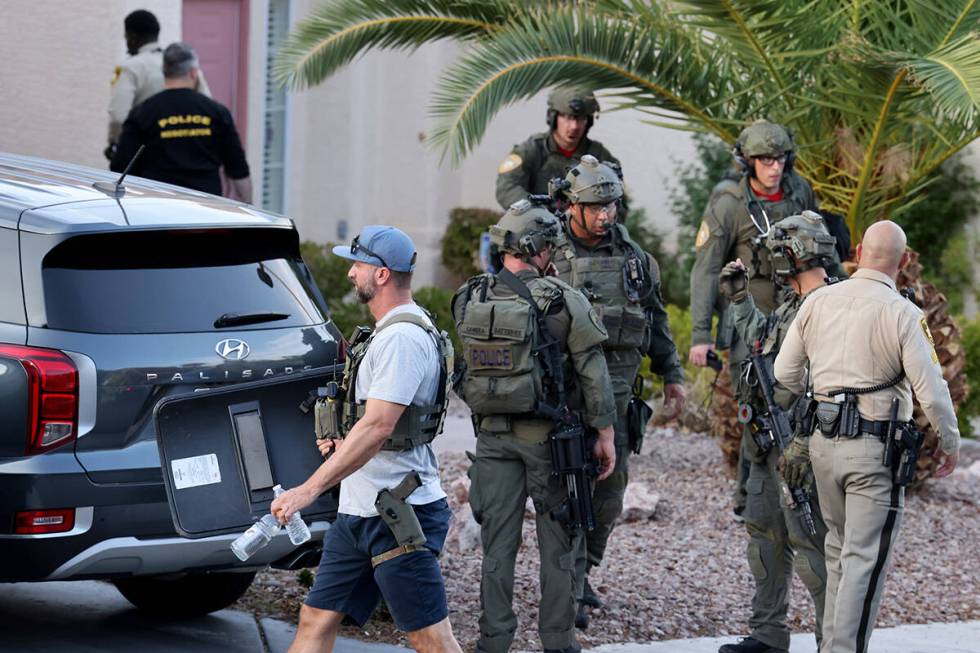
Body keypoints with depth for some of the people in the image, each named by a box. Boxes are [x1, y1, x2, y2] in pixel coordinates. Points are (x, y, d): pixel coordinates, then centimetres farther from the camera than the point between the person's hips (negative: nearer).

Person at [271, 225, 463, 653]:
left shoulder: (401, 338, -17)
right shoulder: (391, 331, 17)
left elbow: (377, 428, -25)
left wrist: (309, 490, -27)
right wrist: (341, 441, 9)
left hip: (400, 515, -10)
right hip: (359, 511, 11)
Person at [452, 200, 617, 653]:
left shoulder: (469, 301, -1)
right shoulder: (565, 302, -11)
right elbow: (593, 373, -8)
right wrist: (604, 433, 0)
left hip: (493, 434, 3)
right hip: (548, 436, -3)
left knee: (497, 543, 9)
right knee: (557, 545, 8)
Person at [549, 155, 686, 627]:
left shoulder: (633, 256, 10)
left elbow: (656, 320, 19)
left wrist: (672, 376, 17)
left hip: (616, 391, 5)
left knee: (610, 491, 9)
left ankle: (582, 573, 26)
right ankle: (567, 593, -1)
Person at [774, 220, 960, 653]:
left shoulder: (819, 301, 2)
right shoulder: (902, 314, -13)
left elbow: (785, 373, 9)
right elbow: (931, 390, -13)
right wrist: (949, 443, 2)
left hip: (824, 441, 6)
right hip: (875, 452, -5)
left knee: (839, 549, 19)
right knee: (865, 559, -2)